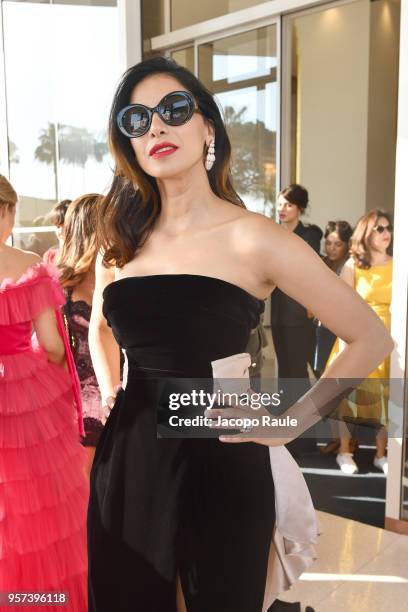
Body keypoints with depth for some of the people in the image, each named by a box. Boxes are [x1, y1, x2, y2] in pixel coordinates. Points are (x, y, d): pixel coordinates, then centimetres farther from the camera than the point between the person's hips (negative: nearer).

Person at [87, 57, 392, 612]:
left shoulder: (253, 238, -10)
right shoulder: (121, 241, 5)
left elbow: (371, 340, -7)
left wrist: (290, 424, -8)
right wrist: (110, 391, 10)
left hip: (221, 468, -4)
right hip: (125, 466, 5)